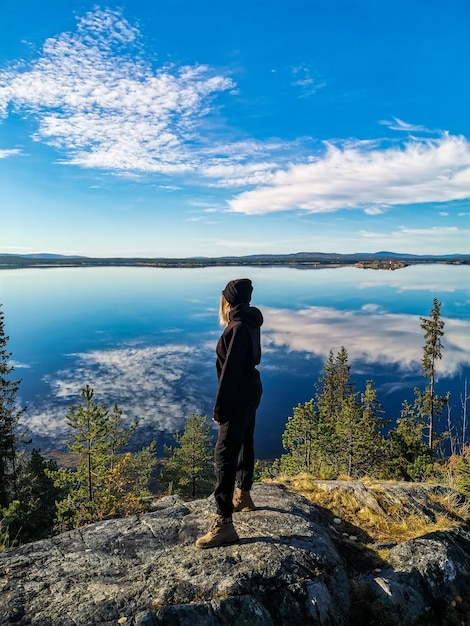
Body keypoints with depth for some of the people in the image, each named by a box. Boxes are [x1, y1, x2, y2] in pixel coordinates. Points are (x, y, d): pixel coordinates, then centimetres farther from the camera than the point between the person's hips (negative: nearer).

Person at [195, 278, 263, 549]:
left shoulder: (238, 328, -23)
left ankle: (224, 524, -3)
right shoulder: (250, 322, 6)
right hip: (251, 390, 10)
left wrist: (219, 408, -18)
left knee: (225, 454, -8)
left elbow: (230, 371, -23)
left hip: (239, 397, -10)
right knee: (245, 444, 22)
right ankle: (244, 496, 40)